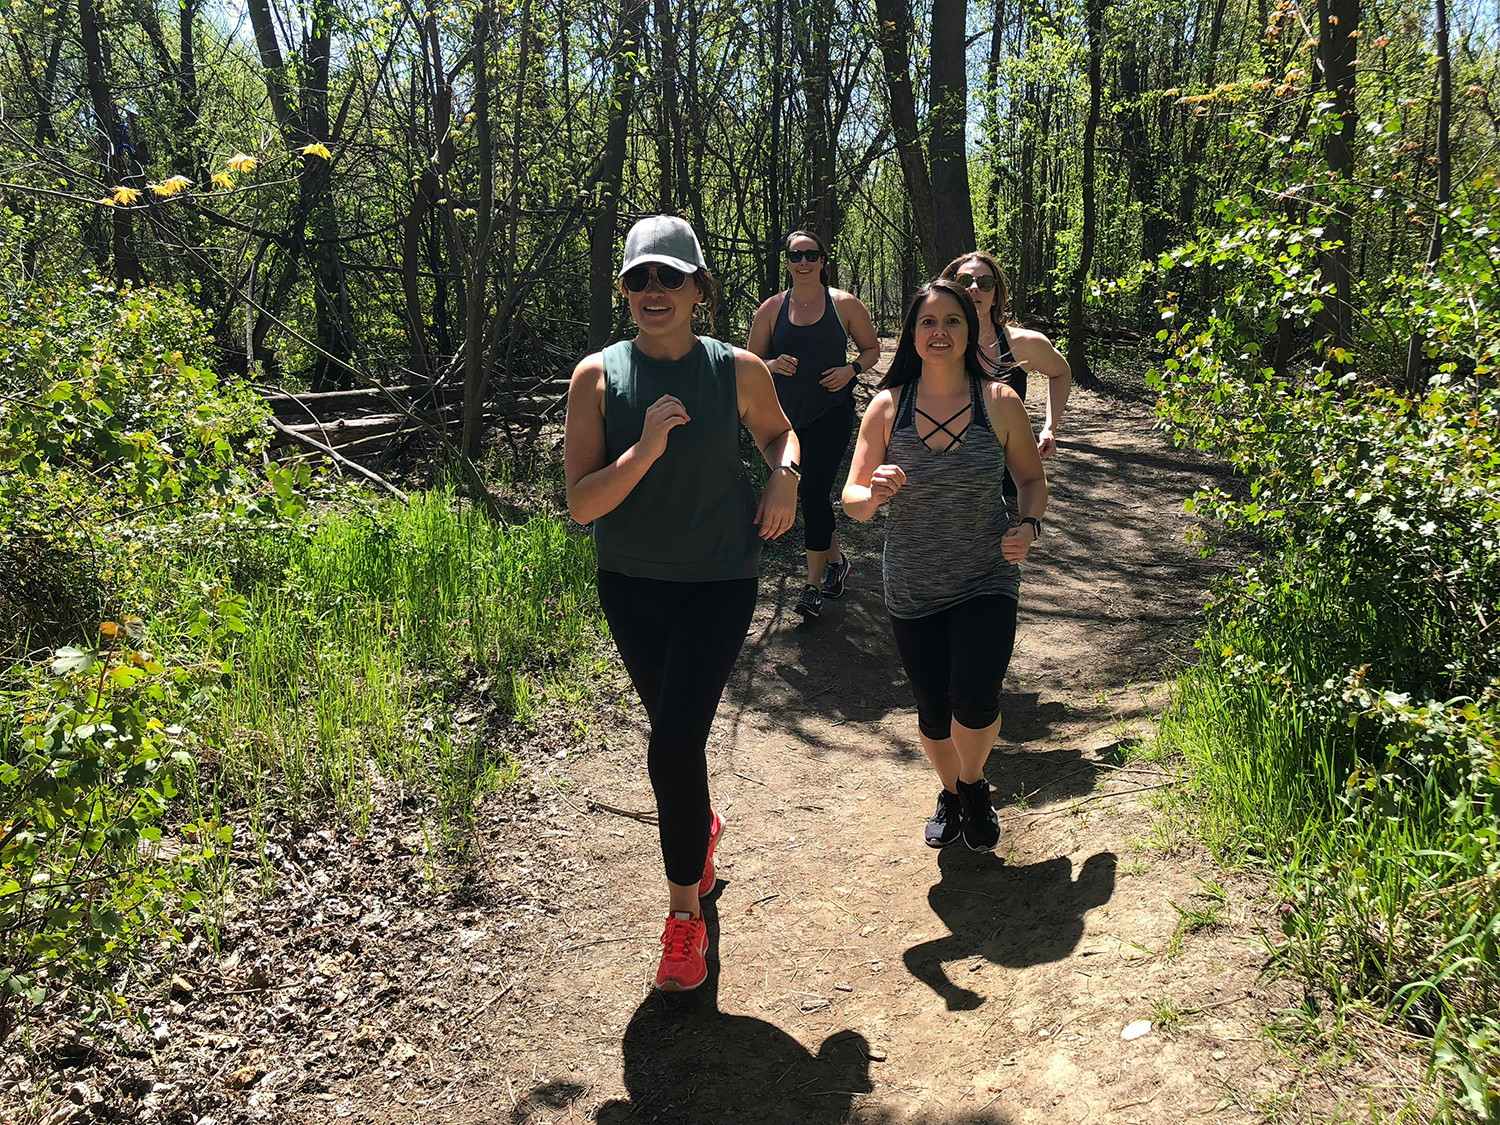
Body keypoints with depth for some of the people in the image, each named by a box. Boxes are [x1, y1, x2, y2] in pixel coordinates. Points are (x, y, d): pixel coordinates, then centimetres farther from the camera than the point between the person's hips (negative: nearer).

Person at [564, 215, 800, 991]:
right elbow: (580, 505, -15)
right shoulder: (597, 377, -8)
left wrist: (785, 476, -6)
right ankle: (702, 827, 52)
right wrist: (644, 451, -30)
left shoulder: (739, 371, -7)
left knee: (673, 748, -12)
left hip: (717, 583, -2)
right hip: (630, 584, 3)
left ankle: (685, 913, 7)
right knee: (674, 733, 21)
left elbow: (778, 430, 16)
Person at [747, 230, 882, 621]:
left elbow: (872, 349, 10)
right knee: (810, 494, 13)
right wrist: (773, 364, -12)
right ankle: (836, 559, 37)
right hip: (787, 415, 4)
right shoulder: (771, 309, 5)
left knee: (813, 492, -12)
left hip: (831, 413, -4)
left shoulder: (845, 304, 0)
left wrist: (851, 369, -10)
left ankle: (813, 585, -1)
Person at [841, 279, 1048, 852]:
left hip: (986, 582, -1)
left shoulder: (1001, 402, -6)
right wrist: (873, 494, -27)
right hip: (912, 589, 2)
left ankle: (975, 786, 17)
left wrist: (1029, 526, -12)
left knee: (974, 702, -18)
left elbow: (1032, 479, 8)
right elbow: (851, 499, -4)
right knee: (934, 714, 12)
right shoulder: (887, 407, -6)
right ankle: (951, 795, 44)